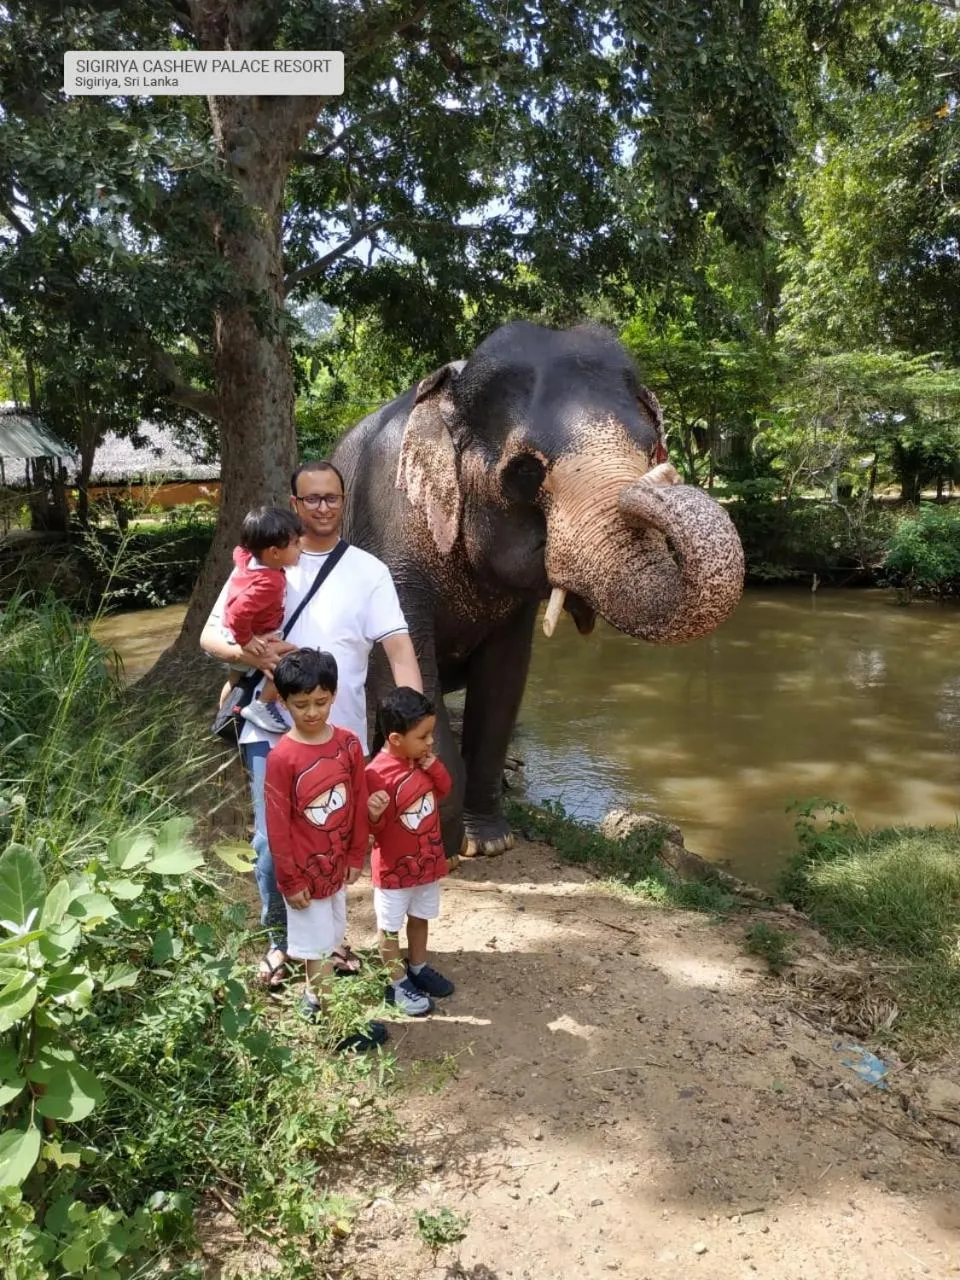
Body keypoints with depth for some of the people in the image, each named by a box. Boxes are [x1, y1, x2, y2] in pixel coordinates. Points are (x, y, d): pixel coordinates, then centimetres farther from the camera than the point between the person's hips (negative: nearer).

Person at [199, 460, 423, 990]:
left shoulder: (368, 571, -1)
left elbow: (399, 648, -9)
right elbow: (210, 636, 1)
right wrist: (251, 653, -21)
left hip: (340, 732, 0)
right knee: (272, 842, 2)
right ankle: (279, 940, 26)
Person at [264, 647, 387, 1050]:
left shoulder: (349, 743, -7)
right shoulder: (282, 757, -20)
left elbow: (358, 804, 2)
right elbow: (277, 825, -15)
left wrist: (356, 857, 4)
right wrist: (290, 880, -12)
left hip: (337, 863, 5)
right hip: (304, 869, -5)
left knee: (330, 937, 21)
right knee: (316, 943, 9)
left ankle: (314, 999, 42)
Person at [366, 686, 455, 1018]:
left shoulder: (422, 761, -4)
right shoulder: (378, 774, -27)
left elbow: (444, 789, 7)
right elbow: (375, 828, -21)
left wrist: (433, 765, -10)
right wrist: (374, 813, -44)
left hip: (428, 861, 7)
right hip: (395, 868, -7)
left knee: (420, 918, 24)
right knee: (390, 928, 13)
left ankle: (418, 968, 43)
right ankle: (397, 984, 28)